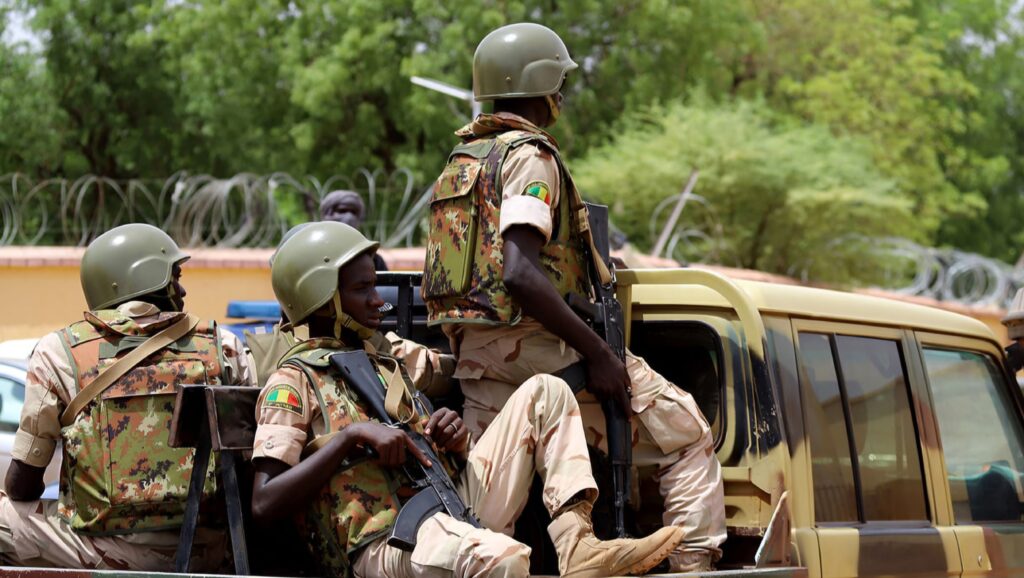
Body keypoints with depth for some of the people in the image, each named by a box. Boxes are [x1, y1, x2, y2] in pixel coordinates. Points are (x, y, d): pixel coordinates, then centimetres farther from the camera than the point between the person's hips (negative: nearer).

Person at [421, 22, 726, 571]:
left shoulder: (461, 160, 18)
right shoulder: (528, 155, -10)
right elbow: (520, 274, -23)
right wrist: (598, 354, -22)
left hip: (474, 356, 9)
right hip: (535, 348, -9)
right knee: (690, 437, 1)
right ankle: (694, 565, -8)